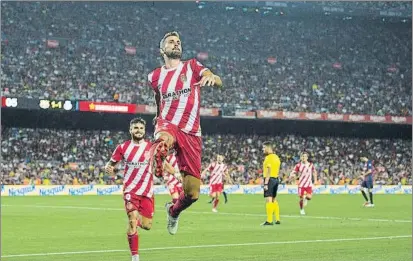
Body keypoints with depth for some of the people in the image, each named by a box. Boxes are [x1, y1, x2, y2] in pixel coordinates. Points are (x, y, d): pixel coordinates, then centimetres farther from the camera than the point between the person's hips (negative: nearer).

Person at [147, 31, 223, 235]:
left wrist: (211, 78, -30)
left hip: (191, 133, 1)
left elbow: (219, 82, -8)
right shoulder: (155, 77, 13)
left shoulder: (192, 66, 8)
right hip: (168, 124, 0)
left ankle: (173, 211, 33)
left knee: (192, 192, 4)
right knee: (162, 142, -45)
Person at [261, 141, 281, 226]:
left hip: (270, 179, -10)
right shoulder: (276, 157, 16)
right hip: (276, 179, 10)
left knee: (268, 200, -10)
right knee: (274, 200, 17)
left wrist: (266, 183, -20)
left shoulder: (269, 158, -13)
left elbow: (269, 171, -18)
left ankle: (269, 220, -13)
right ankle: (277, 219, 19)